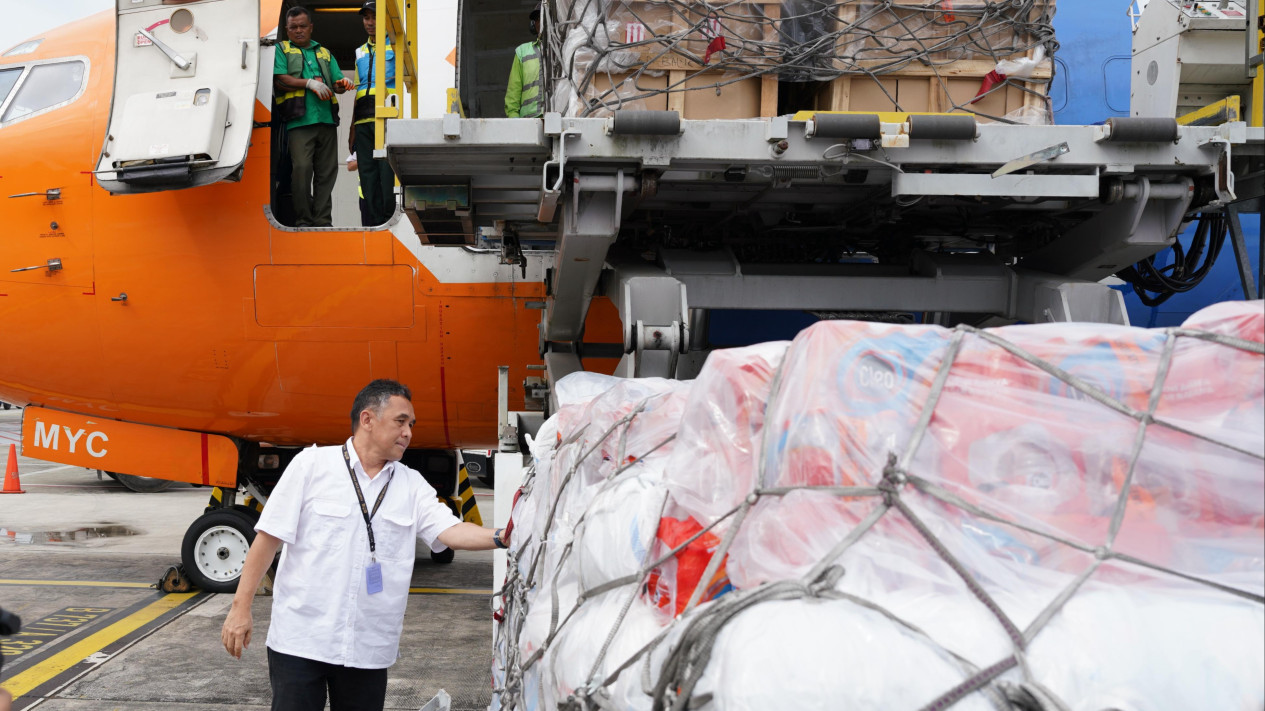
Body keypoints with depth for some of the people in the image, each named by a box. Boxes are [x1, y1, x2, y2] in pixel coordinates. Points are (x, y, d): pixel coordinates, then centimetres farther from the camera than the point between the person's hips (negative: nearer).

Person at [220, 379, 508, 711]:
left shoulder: (411, 485, 8)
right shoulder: (312, 464, -2)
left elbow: (450, 531, -4)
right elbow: (269, 537, -2)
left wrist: (502, 537, -22)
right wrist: (241, 607, -6)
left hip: (368, 650, 4)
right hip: (300, 642, -3)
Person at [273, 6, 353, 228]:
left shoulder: (324, 53, 26)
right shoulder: (281, 49, 14)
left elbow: (337, 81, 20)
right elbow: (279, 80, -2)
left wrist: (343, 84, -4)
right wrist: (310, 83, -10)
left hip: (327, 120, 4)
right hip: (299, 121, -4)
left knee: (327, 172, 0)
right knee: (301, 168, -14)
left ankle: (323, 221, 2)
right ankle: (303, 222, -9)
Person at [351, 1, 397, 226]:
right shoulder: (360, 52, 24)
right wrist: (352, 128, 19)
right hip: (363, 121, 6)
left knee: (388, 174, -11)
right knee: (368, 176, 4)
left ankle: (391, 220, -7)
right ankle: (374, 222, 7)